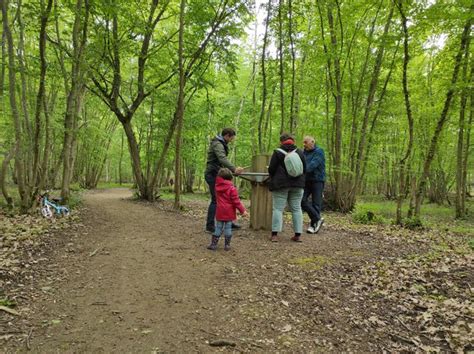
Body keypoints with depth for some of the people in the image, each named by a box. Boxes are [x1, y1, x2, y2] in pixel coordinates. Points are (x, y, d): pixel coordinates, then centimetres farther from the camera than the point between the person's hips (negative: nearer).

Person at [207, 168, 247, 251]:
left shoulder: (217, 186, 2)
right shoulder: (232, 188, -12)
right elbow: (236, 201, -14)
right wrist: (242, 210, -9)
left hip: (220, 212, 3)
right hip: (229, 212, -3)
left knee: (218, 227, 10)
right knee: (228, 228, 4)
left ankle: (213, 244, 12)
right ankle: (227, 245, 10)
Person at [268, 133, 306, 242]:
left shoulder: (277, 152, -3)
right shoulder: (300, 152, 8)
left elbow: (271, 169, -4)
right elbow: (304, 169, 11)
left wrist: (273, 178, 17)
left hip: (280, 184, -3)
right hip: (297, 184, 3)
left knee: (278, 208, -2)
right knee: (296, 208, 8)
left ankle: (275, 234, -7)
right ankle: (298, 234, 7)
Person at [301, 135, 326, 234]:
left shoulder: (319, 152, -9)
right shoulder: (304, 152, 12)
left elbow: (313, 164, -24)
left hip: (317, 180, -6)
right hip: (307, 180, 6)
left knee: (316, 204, -2)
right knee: (302, 200, -7)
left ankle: (313, 225, 9)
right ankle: (318, 219, 4)